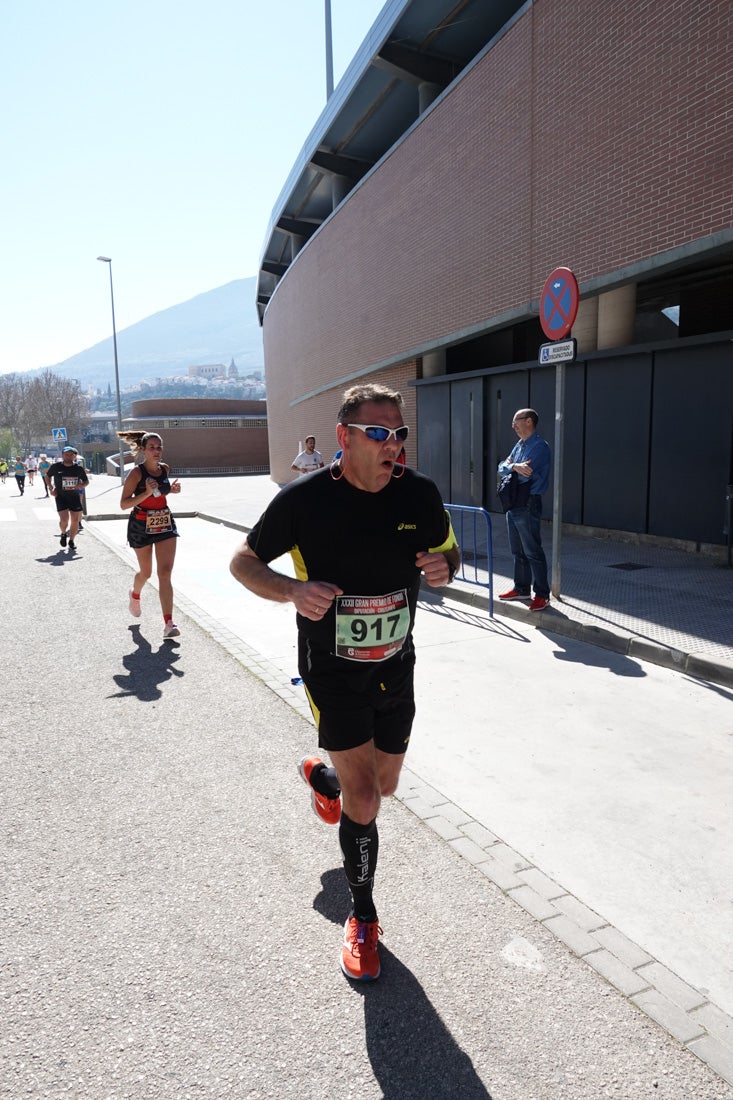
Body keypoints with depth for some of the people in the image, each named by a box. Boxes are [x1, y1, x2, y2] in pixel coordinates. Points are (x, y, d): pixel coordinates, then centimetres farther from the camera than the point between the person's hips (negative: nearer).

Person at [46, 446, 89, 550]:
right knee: (64, 519, -14)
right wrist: (51, 488, 1)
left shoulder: (79, 469, 0)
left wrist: (80, 485, -11)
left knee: (75, 520, 1)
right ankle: (63, 534, 19)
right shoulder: (55, 467, -3)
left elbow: (86, 481, 12)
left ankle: (71, 541, 20)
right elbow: (47, 476, 14)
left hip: (74, 497, 2)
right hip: (61, 497, -2)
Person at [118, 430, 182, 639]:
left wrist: (172, 489, 2)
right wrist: (147, 493, -27)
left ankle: (168, 623, -11)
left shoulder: (165, 469, 2)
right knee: (146, 572, 15)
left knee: (165, 573, -8)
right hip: (141, 526, -3)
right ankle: (135, 594, 52)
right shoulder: (137, 473, -14)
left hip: (165, 524, 3)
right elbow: (124, 504, -15)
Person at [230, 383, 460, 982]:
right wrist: (294, 590, -26)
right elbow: (243, 561, -6)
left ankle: (320, 776, 55)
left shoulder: (420, 493, -8)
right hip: (332, 670, -4)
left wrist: (442, 566, -16)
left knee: (384, 786, 19)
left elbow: (448, 552, 9)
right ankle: (363, 918, 22)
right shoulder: (304, 499, -18)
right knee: (362, 798, -6)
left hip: (397, 667, 4)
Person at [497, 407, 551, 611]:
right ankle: (521, 588, 26)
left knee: (533, 552, -4)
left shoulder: (539, 446, -14)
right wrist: (514, 466, -14)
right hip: (513, 502, 9)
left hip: (528, 504, -9)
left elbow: (524, 475, -22)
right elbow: (502, 467, 7)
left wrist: (511, 465, -4)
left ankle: (542, 594, 4)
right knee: (518, 550, 15)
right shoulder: (519, 445, 14)